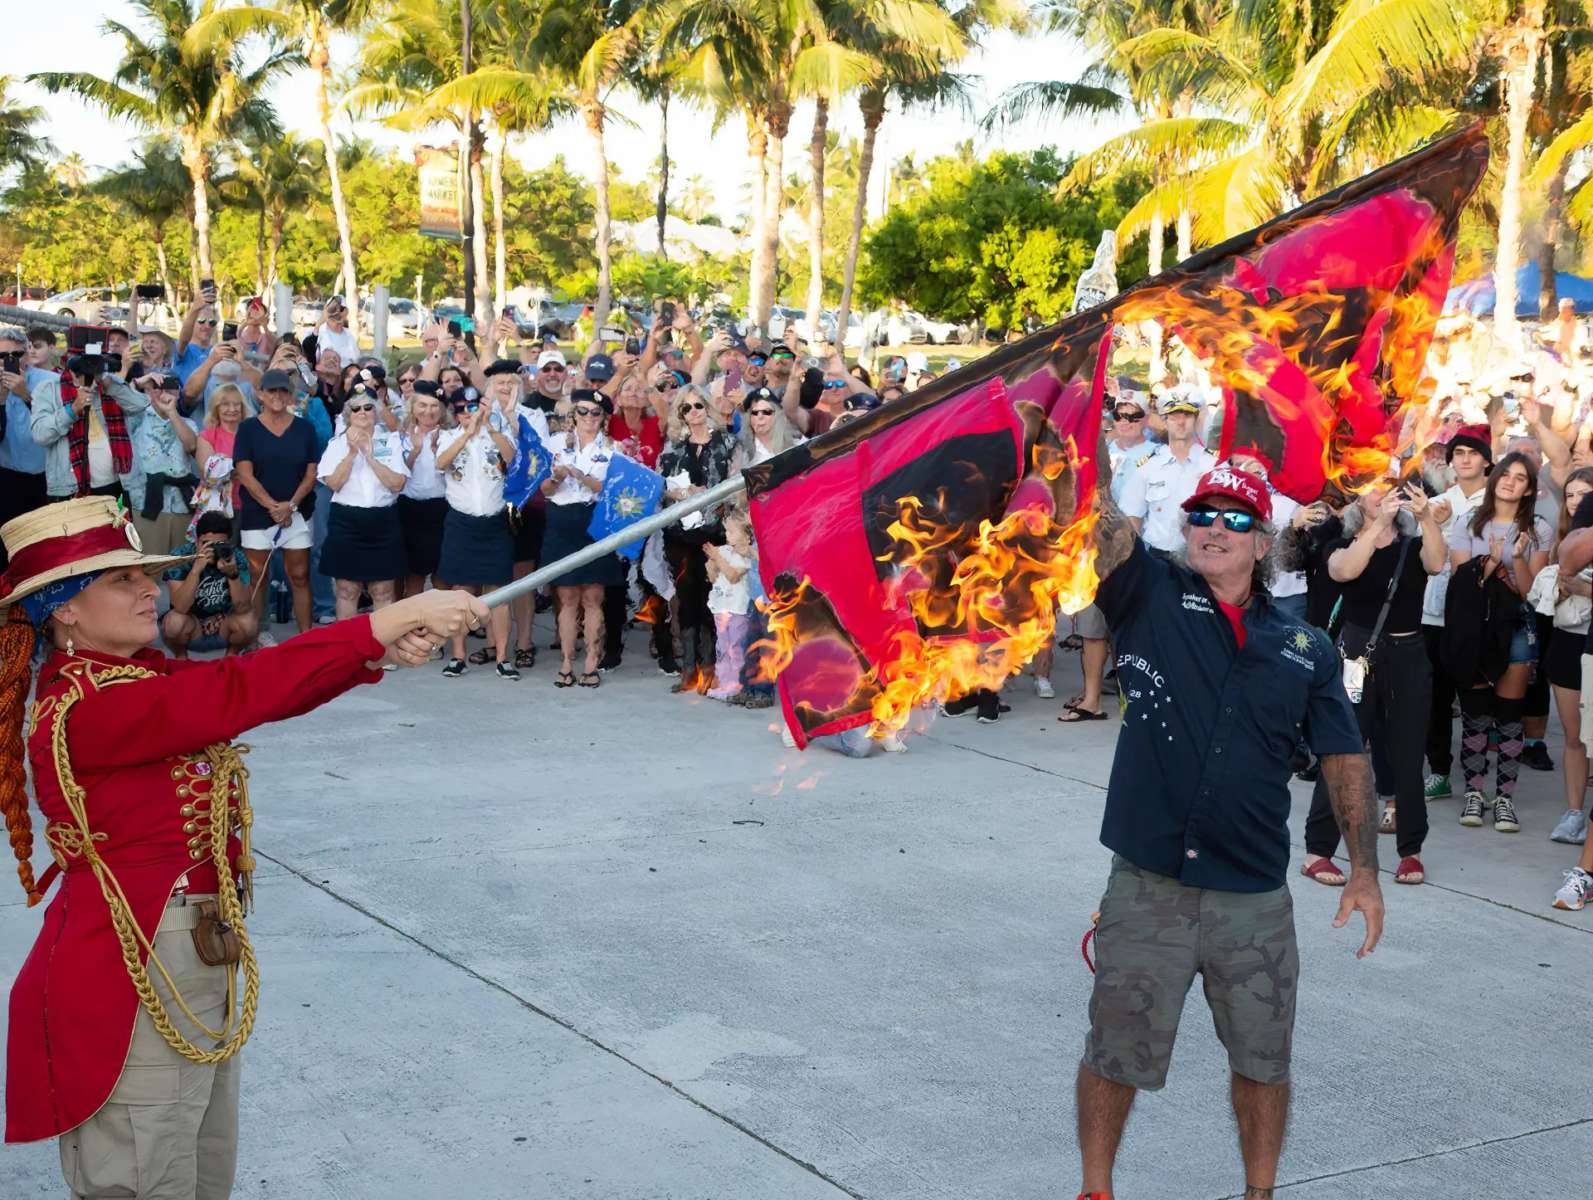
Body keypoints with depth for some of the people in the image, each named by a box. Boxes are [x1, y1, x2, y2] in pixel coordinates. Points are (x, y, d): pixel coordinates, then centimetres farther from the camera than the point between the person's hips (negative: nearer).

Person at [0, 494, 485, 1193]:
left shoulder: (139, 680, 8)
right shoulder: (82, 708, -20)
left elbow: (267, 690, -4)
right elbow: (233, 693, -30)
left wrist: (382, 649, -22)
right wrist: (383, 624, -31)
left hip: (204, 965, 10)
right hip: (133, 986, -9)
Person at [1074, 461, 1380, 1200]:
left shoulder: (1307, 649, 5)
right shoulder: (1149, 598, 0)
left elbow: (1344, 759, 8)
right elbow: (1098, 512, -14)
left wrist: (1365, 871, 2)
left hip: (1256, 899, 2)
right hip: (1146, 888, -2)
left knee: (1262, 1061, 15)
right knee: (1116, 1055, 11)